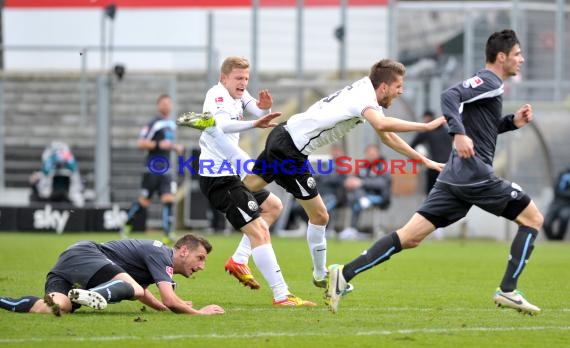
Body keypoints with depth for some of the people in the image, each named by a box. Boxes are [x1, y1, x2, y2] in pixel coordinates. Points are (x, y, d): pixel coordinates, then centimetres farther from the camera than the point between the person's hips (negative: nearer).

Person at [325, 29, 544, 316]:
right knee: (533, 218, 5)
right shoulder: (489, 82, -7)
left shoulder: (485, 83, 23)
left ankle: (345, 273, -12)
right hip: (476, 175, -9)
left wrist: (512, 122, 19)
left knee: (410, 237, 0)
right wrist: (459, 133, -34)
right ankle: (507, 291, 3)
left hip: (453, 178, 9)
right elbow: (450, 96, -23)